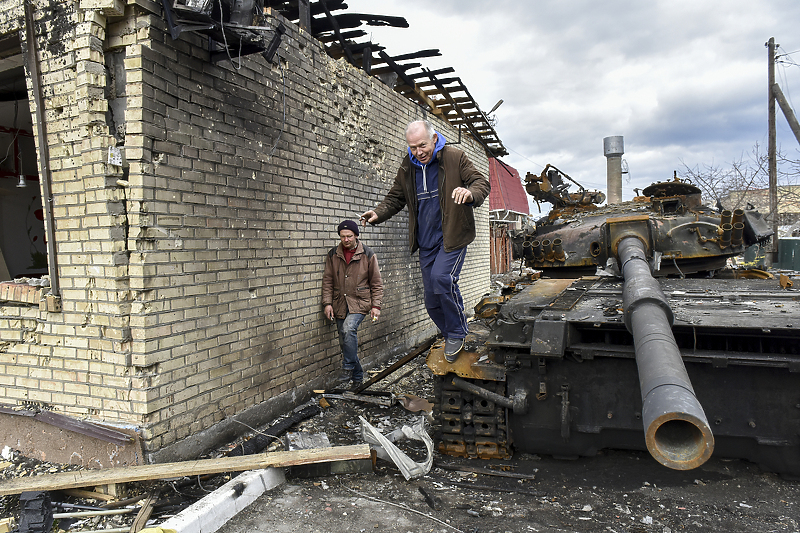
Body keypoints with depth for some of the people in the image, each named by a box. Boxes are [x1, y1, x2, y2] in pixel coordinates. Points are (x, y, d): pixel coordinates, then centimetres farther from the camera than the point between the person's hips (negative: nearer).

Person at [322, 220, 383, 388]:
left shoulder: (367, 254, -2)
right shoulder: (333, 255, 5)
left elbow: (376, 282, 1)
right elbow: (327, 280, 8)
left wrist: (376, 305, -5)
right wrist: (327, 302, -2)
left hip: (360, 302, -4)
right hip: (340, 304, 4)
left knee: (349, 328, -28)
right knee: (344, 341, 6)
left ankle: (348, 367, -11)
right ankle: (357, 376, 22)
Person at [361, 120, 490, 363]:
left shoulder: (455, 158, -5)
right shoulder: (407, 167, 7)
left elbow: (481, 182, -7)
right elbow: (395, 198, 14)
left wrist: (471, 193, -32)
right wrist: (378, 213, -6)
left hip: (452, 236, -5)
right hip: (426, 242, 5)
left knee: (442, 277, -29)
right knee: (432, 301, 7)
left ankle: (457, 333, -7)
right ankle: (452, 339, 29)